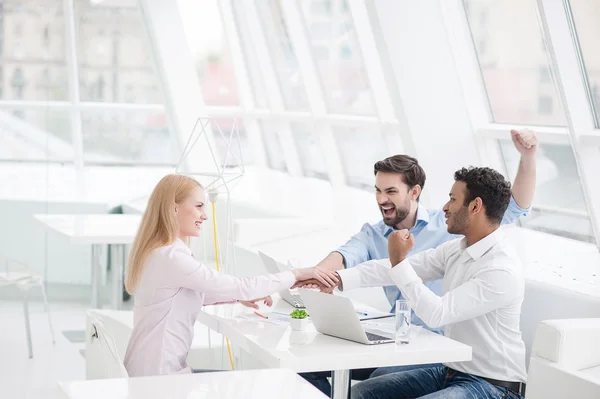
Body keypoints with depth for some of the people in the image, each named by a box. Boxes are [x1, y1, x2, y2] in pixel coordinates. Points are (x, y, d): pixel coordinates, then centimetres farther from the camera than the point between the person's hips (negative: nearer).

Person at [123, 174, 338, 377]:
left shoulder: (160, 252, 9)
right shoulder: (170, 257, -23)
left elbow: (194, 294, 23)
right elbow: (239, 286, -22)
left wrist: (240, 296, 9)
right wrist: (296, 274, -13)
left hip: (157, 368, 10)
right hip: (159, 375, -10)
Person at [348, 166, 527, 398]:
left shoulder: (502, 270, -23)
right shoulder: (456, 250, 5)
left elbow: (436, 314, -26)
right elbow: (393, 269, 4)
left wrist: (399, 261, -19)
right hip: (451, 370, 9)